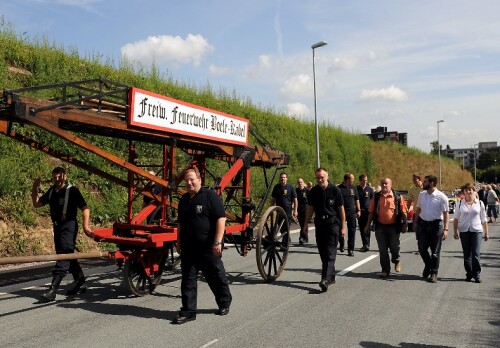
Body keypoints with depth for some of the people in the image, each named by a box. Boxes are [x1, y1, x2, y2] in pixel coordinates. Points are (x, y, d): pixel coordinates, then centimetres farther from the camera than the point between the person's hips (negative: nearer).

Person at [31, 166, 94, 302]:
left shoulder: (72, 191, -9)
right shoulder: (51, 191, 11)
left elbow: (85, 209, -12)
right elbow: (37, 204, 18)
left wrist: (86, 226, -22)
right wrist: (34, 190, 3)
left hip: (69, 226, -8)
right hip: (57, 227, 8)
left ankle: (53, 289, -16)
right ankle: (80, 283, 28)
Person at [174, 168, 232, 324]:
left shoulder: (210, 195, -9)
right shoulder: (184, 199, 13)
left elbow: (221, 219, -15)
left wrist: (217, 242, -21)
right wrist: (179, 242, 21)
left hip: (208, 247, -6)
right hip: (188, 248, 6)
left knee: (216, 277, 9)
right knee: (188, 280, 6)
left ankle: (224, 303, 31)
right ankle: (188, 311, 14)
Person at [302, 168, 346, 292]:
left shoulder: (335, 190, -5)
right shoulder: (313, 191, 6)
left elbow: (341, 209, -2)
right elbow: (310, 208, 12)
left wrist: (343, 226, -3)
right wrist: (306, 224, 9)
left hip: (333, 224, -5)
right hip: (319, 224, 5)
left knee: (330, 253, -11)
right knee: (322, 252, 9)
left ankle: (326, 279, -18)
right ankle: (331, 277, 23)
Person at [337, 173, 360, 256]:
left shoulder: (353, 188, 9)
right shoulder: (339, 188, -5)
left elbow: (357, 200, 14)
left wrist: (358, 210, 8)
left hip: (352, 213, 3)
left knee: (352, 231, 0)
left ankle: (350, 250, 5)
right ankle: (341, 245, 31)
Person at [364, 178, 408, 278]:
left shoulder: (398, 197, -1)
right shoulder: (376, 197, 5)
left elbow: (403, 212, 0)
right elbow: (371, 212, 7)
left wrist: (405, 224, -4)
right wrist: (368, 225, 5)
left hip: (394, 227, -2)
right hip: (380, 227, 2)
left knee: (394, 248, 8)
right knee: (382, 250, 4)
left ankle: (396, 261, 40)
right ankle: (385, 270, 14)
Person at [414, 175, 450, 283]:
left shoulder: (441, 197, -11)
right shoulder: (422, 194, 6)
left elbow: (446, 214, -12)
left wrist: (445, 229, -18)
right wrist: (415, 222, 14)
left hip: (436, 225, -4)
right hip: (422, 224, 5)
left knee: (435, 251, 3)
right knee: (422, 249, 7)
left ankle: (433, 273, 14)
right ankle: (428, 265, 34)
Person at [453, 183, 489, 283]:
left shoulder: (479, 203, 5)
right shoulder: (460, 203, 5)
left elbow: (484, 219, 9)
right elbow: (456, 218, 7)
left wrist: (486, 233, 7)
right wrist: (455, 231, 0)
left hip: (476, 230, -1)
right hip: (464, 231, 1)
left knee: (476, 254, -7)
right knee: (467, 254, 7)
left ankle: (477, 275, 1)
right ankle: (469, 274, 18)